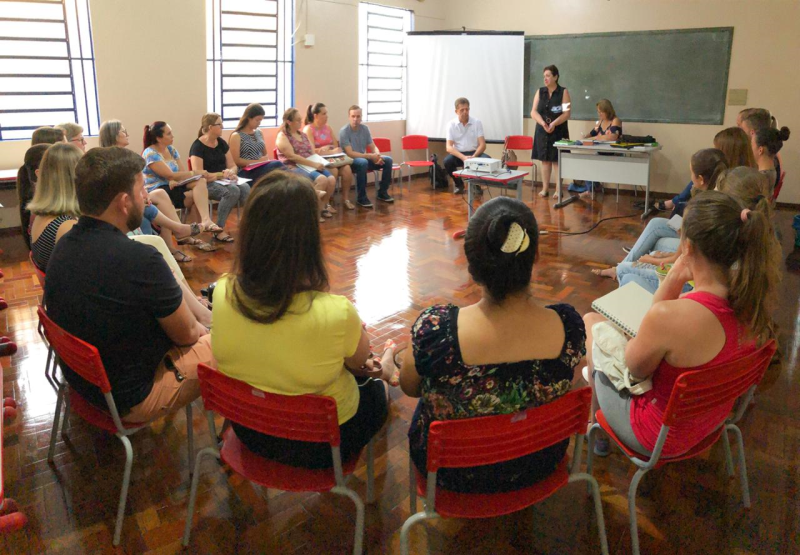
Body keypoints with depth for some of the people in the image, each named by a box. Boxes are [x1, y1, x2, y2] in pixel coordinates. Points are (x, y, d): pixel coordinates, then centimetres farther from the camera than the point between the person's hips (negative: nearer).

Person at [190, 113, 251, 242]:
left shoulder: (221, 143, 11)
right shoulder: (198, 146, -9)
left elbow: (233, 166, 12)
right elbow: (199, 175, -16)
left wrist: (231, 172, -12)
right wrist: (221, 175, -19)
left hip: (224, 181, 6)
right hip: (207, 184, -6)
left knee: (245, 188, -27)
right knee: (232, 191, -35)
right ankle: (218, 230, -28)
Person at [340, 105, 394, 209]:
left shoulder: (365, 129, 2)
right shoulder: (344, 131, -16)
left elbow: (373, 147, 4)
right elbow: (350, 153, -22)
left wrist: (378, 156, -20)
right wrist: (370, 156, -26)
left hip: (365, 158, 6)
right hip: (350, 161, -6)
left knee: (387, 160, -11)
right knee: (363, 163, -39)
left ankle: (382, 192, 3)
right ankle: (361, 197, -27)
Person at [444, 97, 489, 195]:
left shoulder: (477, 122, -4)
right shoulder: (451, 125, -4)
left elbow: (482, 145, -7)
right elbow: (449, 147, -13)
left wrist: (473, 157, -26)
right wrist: (463, 157, -29)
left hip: (474, 153, 0)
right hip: (458, 154, 0)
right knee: (447, 161, -32)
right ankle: (458, 183, -1)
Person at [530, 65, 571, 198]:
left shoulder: (563, 92, 0)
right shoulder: (540, 92, 9)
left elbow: (566, 114, -8)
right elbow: (533, 112, 1)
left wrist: (554, 124, -21)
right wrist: (543, 123, -16)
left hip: (558, 131, -3)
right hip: (542, 131, 3)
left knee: (557, 160, -4)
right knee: (545, 160, 6)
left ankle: (558, 190, 1)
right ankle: (545, 188, 11)